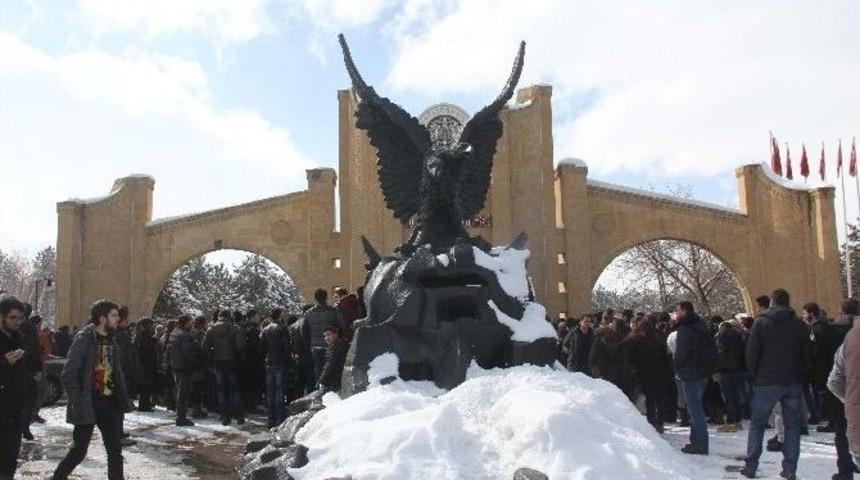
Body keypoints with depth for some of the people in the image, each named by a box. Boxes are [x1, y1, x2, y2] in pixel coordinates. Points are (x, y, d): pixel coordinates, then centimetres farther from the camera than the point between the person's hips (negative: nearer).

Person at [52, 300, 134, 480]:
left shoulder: (111, 340, 9)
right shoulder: (84, 339, -12)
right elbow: (68, 374, -15)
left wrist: (123, 398, 10)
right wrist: (78, 403, -19)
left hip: (110, 404, 6)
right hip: (88, 405, -6)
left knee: (115, 451, 6)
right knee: (79, 451, 5)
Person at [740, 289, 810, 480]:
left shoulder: (761, 322, -4)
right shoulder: (799, 324, 4)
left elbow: (751, 352, -7)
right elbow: (807, 355, 5)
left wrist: (755, 376, 5)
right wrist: (800, 377, 13)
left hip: (767, 382, -2)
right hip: (794, 383, 2)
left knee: (757, 424, 7)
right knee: (792, 425, 8)